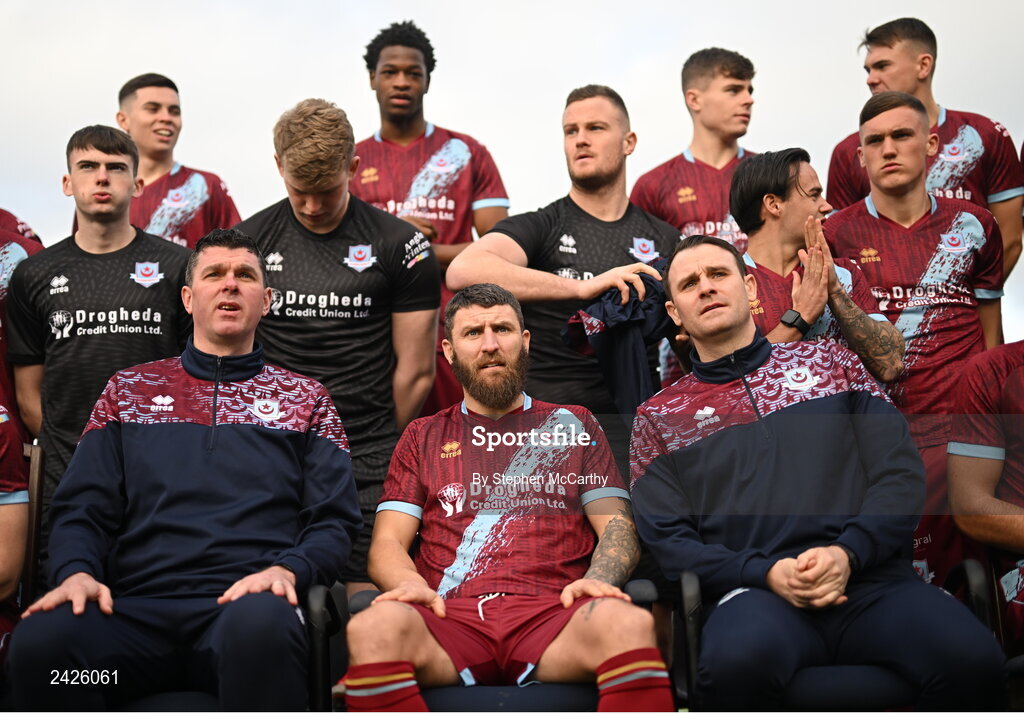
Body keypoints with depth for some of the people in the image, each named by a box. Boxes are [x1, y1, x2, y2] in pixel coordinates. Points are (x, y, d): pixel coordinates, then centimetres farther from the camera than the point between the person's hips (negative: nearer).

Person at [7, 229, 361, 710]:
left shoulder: (305, 400, 20)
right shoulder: (128, 391, 23)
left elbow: (334, 521, 10)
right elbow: (82, 509, 15)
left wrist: (286, 570, -11)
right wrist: (77, 572, -7)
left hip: (244, 602, -1)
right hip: (137, 609, 1)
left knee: (260, 625, -40)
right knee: (40, 639, -33)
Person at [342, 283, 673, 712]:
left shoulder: (573, 426, 23)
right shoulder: (423, 437, 24)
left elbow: (617, 526, 14)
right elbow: (387, 543, 14)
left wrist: (598, 580, -10)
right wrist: (411, 585, -10)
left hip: (550, 613, 0)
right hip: (451, 617, 1)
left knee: (628, 623, -36)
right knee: (373, 629, -35)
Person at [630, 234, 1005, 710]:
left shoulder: (829, 361, 21)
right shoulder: (659, 417, 18)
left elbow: (901, 474, 10)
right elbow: (666, 539, 6)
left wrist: (846, 554, -9)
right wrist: (767, 573, -11)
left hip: (871, 579, 2)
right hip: (754, 590, -1)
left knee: (972, 658, -31)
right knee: (737, 660, -39)